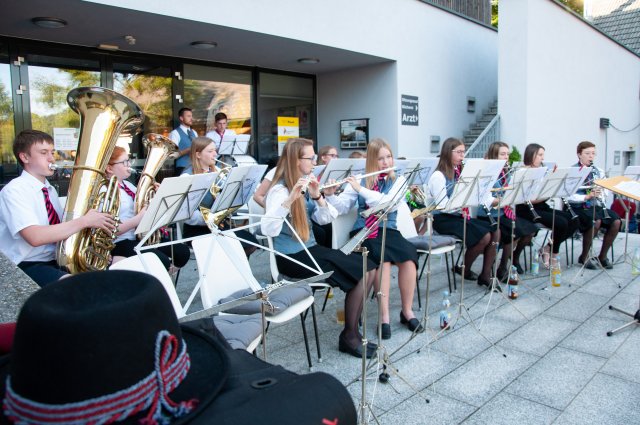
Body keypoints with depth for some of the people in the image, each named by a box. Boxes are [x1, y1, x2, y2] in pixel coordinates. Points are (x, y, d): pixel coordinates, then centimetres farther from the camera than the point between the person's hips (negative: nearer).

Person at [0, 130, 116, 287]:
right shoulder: (14, 190, -12)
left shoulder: (50, 190, 14)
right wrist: (85, 221, -24)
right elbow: (35, 237, -27)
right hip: (28, 266, -8)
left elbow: (61, 227, 8)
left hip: (59, 259, 8)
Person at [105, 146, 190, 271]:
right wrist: (138, 219, -27)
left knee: (182, 252, -4)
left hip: (140, 236, 8)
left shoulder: (127, 185, 14)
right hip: (121, 243, -8)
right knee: (162, 262, -27)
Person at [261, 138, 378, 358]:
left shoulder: (305, 185, 10)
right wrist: (290, 199, -40)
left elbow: (327, 218, 4)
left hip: (310, 249, 9)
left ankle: (352, 329, 7)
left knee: (368, 269, -2)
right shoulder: (280, 190, -16)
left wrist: (317, 196, -12)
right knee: (360, 275, -15)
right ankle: (349, 336, 2)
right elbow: (268, 230, -31)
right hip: (292, 257, -9)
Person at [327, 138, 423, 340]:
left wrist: (361, 189, -19)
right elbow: (340, 208, 2)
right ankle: (384, 316, -25)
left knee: (409, 255, -29)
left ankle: (407, 311, -11)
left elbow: (390, 203, -15)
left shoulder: (398, 181, 5)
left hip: (388, 230, 1)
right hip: (363, 232, -1)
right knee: (383, 257, -33)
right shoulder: (359, 180, 8)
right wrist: (329, 195, -18)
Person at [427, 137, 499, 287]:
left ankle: (485, 275, -2)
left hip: (459, 216, 8)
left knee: (495, 231, -6)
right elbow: (444, 206, -20)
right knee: (484, 236, -21)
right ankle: (464, 269, 2)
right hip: (444, 219, -8)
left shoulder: (459, 173, 13)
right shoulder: (438, 176, -13)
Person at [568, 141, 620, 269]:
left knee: (616, 221, -16)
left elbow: (604, 191, 13)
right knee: (596, 221, -32)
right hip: (578, 206, -6)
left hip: (595, 206, 6)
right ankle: (584, 257, -12)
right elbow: (570, 196, -14)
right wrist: (588, 196, -26)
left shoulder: (598, 171, 12)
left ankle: (602, 256, 0)